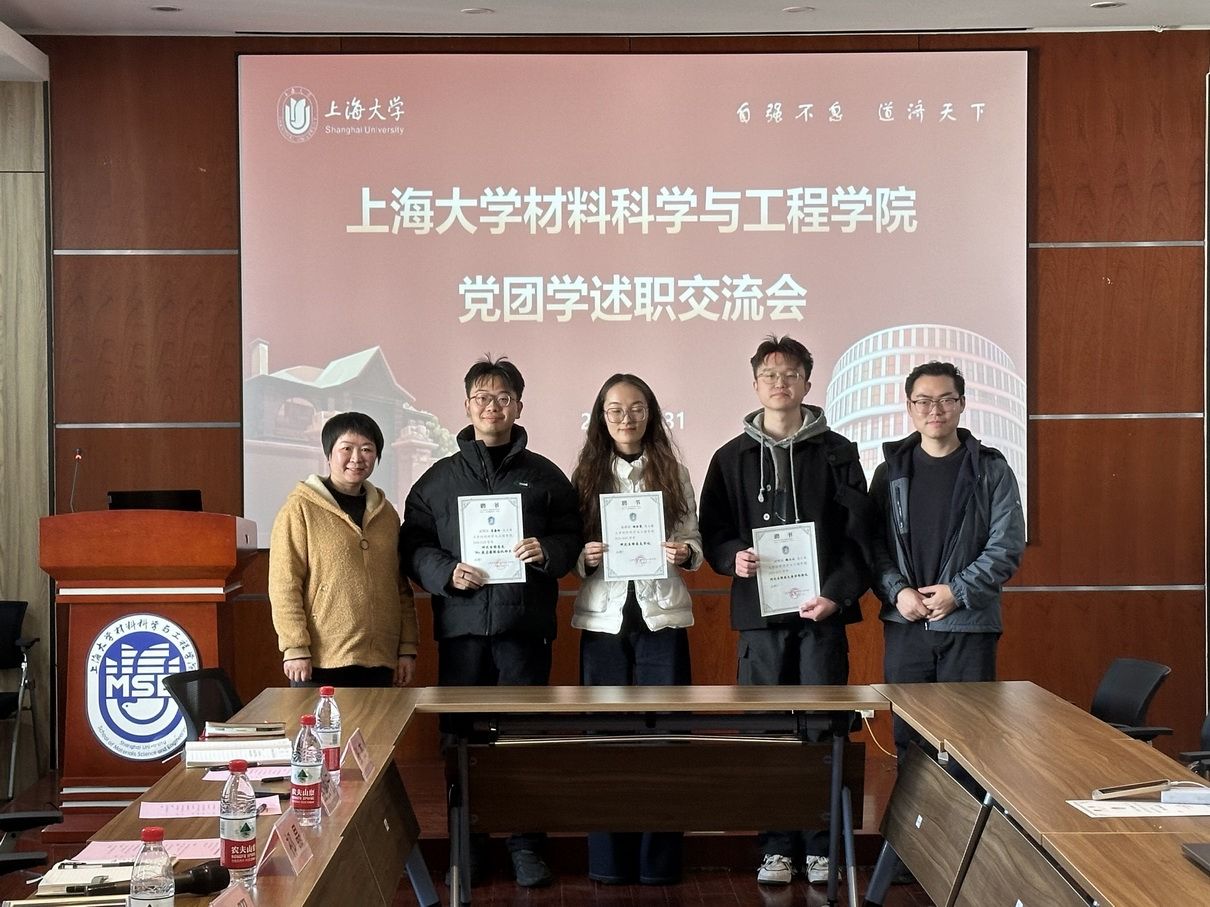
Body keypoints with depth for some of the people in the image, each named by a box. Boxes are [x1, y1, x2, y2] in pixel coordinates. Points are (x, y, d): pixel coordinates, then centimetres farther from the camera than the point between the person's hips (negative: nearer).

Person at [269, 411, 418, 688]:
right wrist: (295, 648, -12)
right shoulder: (301, 509, -2)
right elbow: (284, 585, -6)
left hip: (379, 664, 5)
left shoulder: (385, 513, 15)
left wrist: (407, 648, 12)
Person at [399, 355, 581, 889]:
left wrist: (547, 551, -12)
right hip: (461, 624, 1)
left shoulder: (544, 475, 8)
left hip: (525, 624, -1)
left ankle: (527, 845, 13)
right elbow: (413, 544, 7)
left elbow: (572, 538, 8)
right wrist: (446, 572, -11)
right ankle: (466, 845, 16)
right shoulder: (439, 478, 9)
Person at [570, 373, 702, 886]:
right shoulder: (586, 475, 6)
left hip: (661, 615, 0)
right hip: (603, 617, 0)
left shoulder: (673, 473, 5)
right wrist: (584, 557, -14)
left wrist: (686, 553, -16)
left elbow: (694, 539, 5)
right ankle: (608, 858, 13)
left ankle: (659, 858, 10)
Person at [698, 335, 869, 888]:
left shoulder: (836, 453, 6)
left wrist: (837, 594, -11)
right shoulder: (732, 458, 11)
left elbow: (858, 534, 1)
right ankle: (777, 847, 11)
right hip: (759, 613, 1)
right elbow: (712, 532, 12)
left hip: (821, 613, -1)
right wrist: (733, 558, -10)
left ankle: (820, 846, 10)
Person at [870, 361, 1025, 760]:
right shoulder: (890, 472, 8)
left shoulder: (991, 470, 1)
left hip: (970, 626, -2)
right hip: (904, 626, 2)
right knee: (909, 738, 8)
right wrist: (898, 592, -12)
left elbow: (1007, 547, -4)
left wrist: (958, 592, -14)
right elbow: (874, 544, 4)